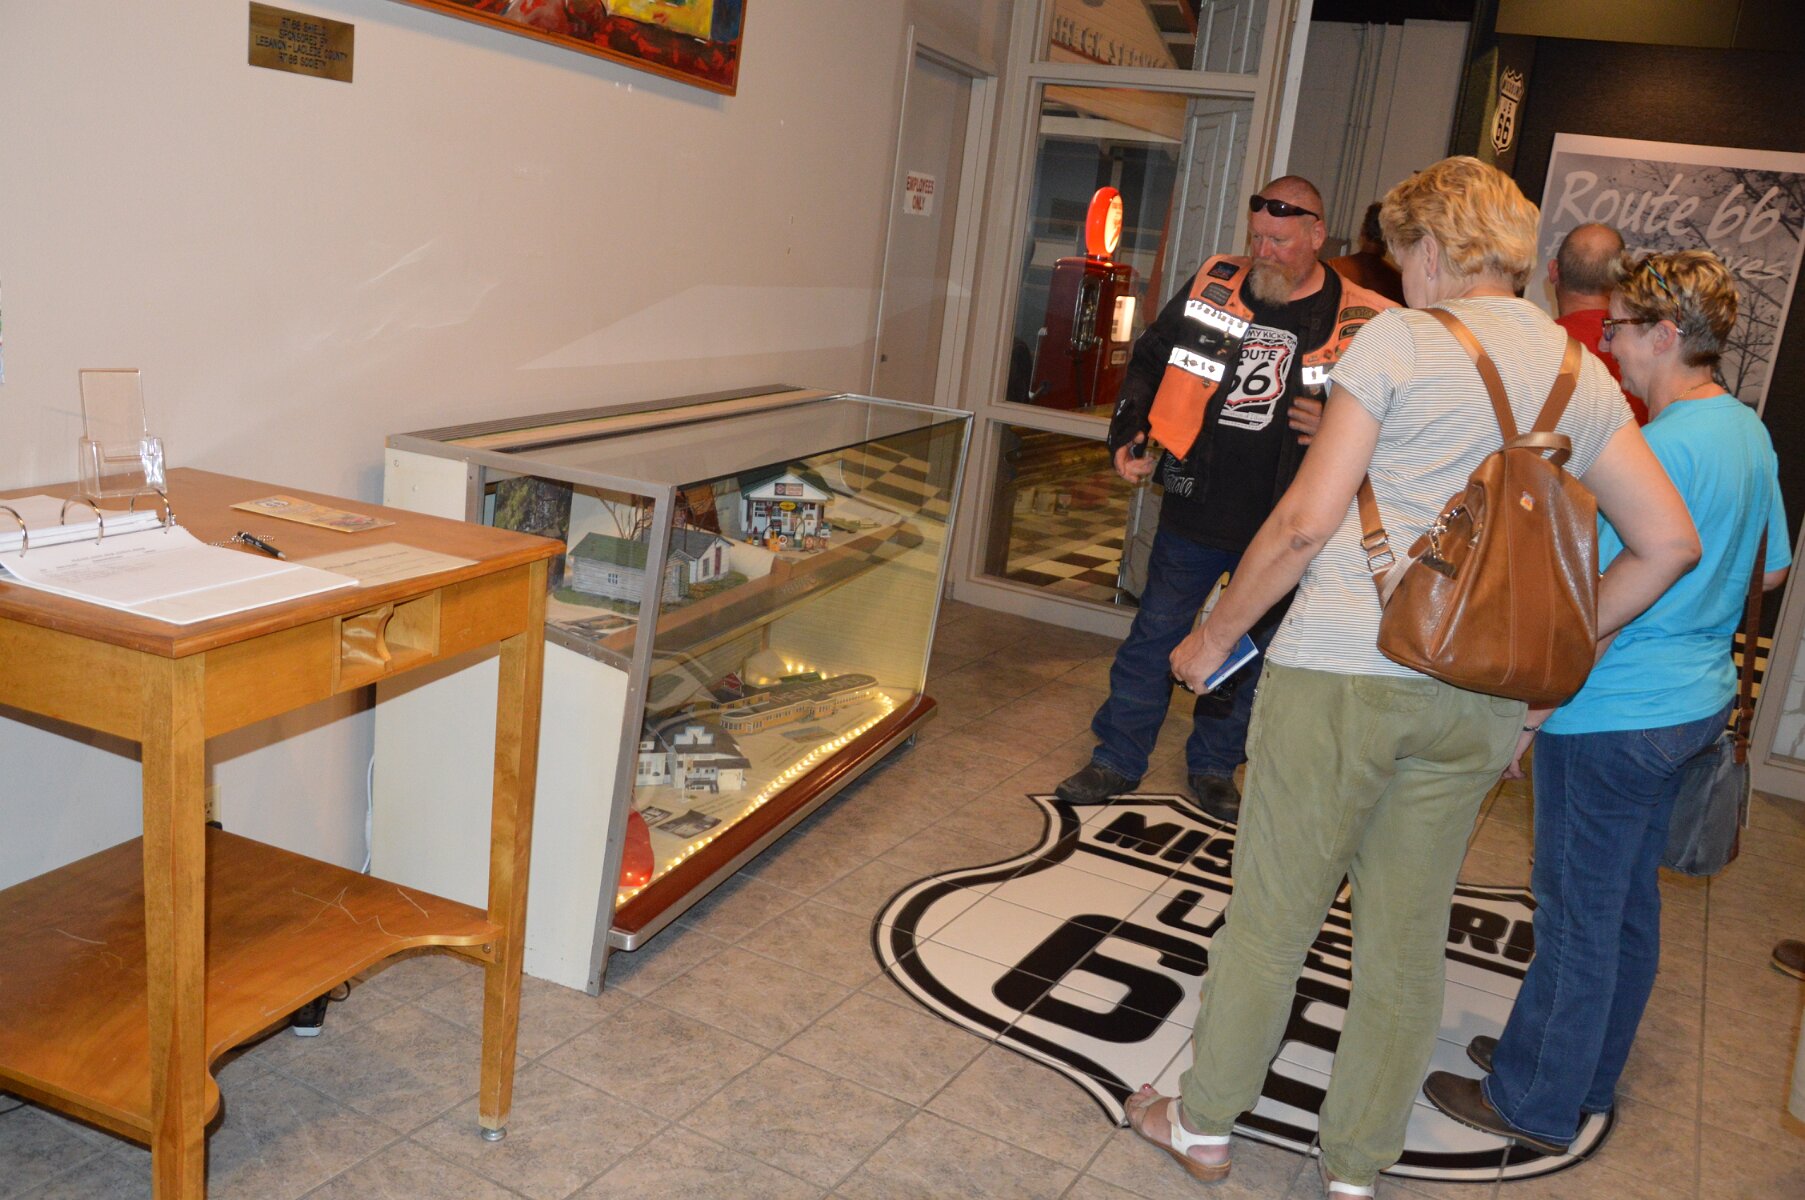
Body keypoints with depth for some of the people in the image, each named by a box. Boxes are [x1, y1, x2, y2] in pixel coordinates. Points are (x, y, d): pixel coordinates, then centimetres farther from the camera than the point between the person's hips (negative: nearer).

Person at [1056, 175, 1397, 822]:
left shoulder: (1362, 322, -7)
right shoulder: (1211, 287, 1)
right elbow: (1149, 362, 12)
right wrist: (1127, 431, -1)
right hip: (1194, 509, 1)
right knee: (1154, 635, 7)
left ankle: (1213, 768, 30)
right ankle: (1117, 758, 20)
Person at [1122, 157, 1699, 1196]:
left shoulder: (1400, 341, -7)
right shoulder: (1583, 377, 9)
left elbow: (1307, 521, -12)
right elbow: (1670, 541, 7)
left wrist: (1216, 636, 0)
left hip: (1344, 674, -5)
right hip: (1479, 702, 5)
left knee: (1272, 915, 9)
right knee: (1409, 940, 14)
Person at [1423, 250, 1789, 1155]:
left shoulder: (1663, 447, -22)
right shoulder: (1751, 433, 7)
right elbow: (1771, 567, 19)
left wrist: (1535, 709, -17)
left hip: (1615, 715, -9)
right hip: (1696, 702, 9)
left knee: (1579, 912, 2)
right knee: (1628, 901, 19)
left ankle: (1536, 1106, 16)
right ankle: (1587, 1074, 35)